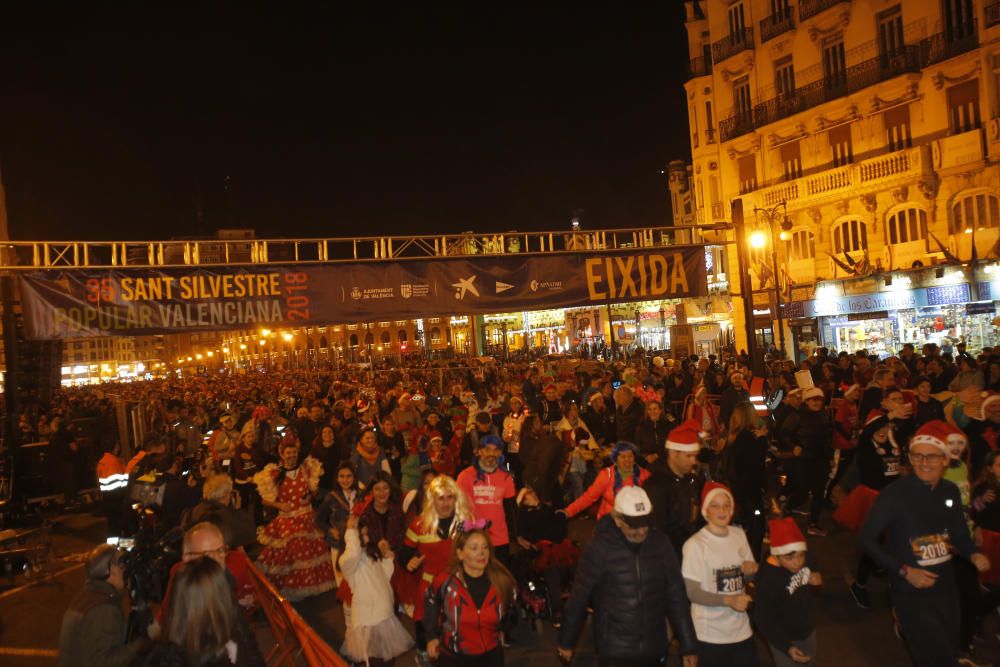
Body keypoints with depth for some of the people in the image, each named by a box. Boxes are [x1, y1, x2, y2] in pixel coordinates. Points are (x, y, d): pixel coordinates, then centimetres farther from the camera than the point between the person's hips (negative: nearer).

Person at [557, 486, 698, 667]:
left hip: (654, 651, 3)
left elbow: (676, 596, 2)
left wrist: (689, 646, 3)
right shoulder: (600, 548, -14)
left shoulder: (660, 544, -4)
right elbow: (579, 597, -6)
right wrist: (566, 642, 2)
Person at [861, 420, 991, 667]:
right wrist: (904, 571, -19)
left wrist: (973, 554, -7)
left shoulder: (951, 491, -2)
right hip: (911, 591, -6)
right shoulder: (894, 493, -19)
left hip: (946, 587, 6)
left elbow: (958, 533, 13)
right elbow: (868, 539, -14)